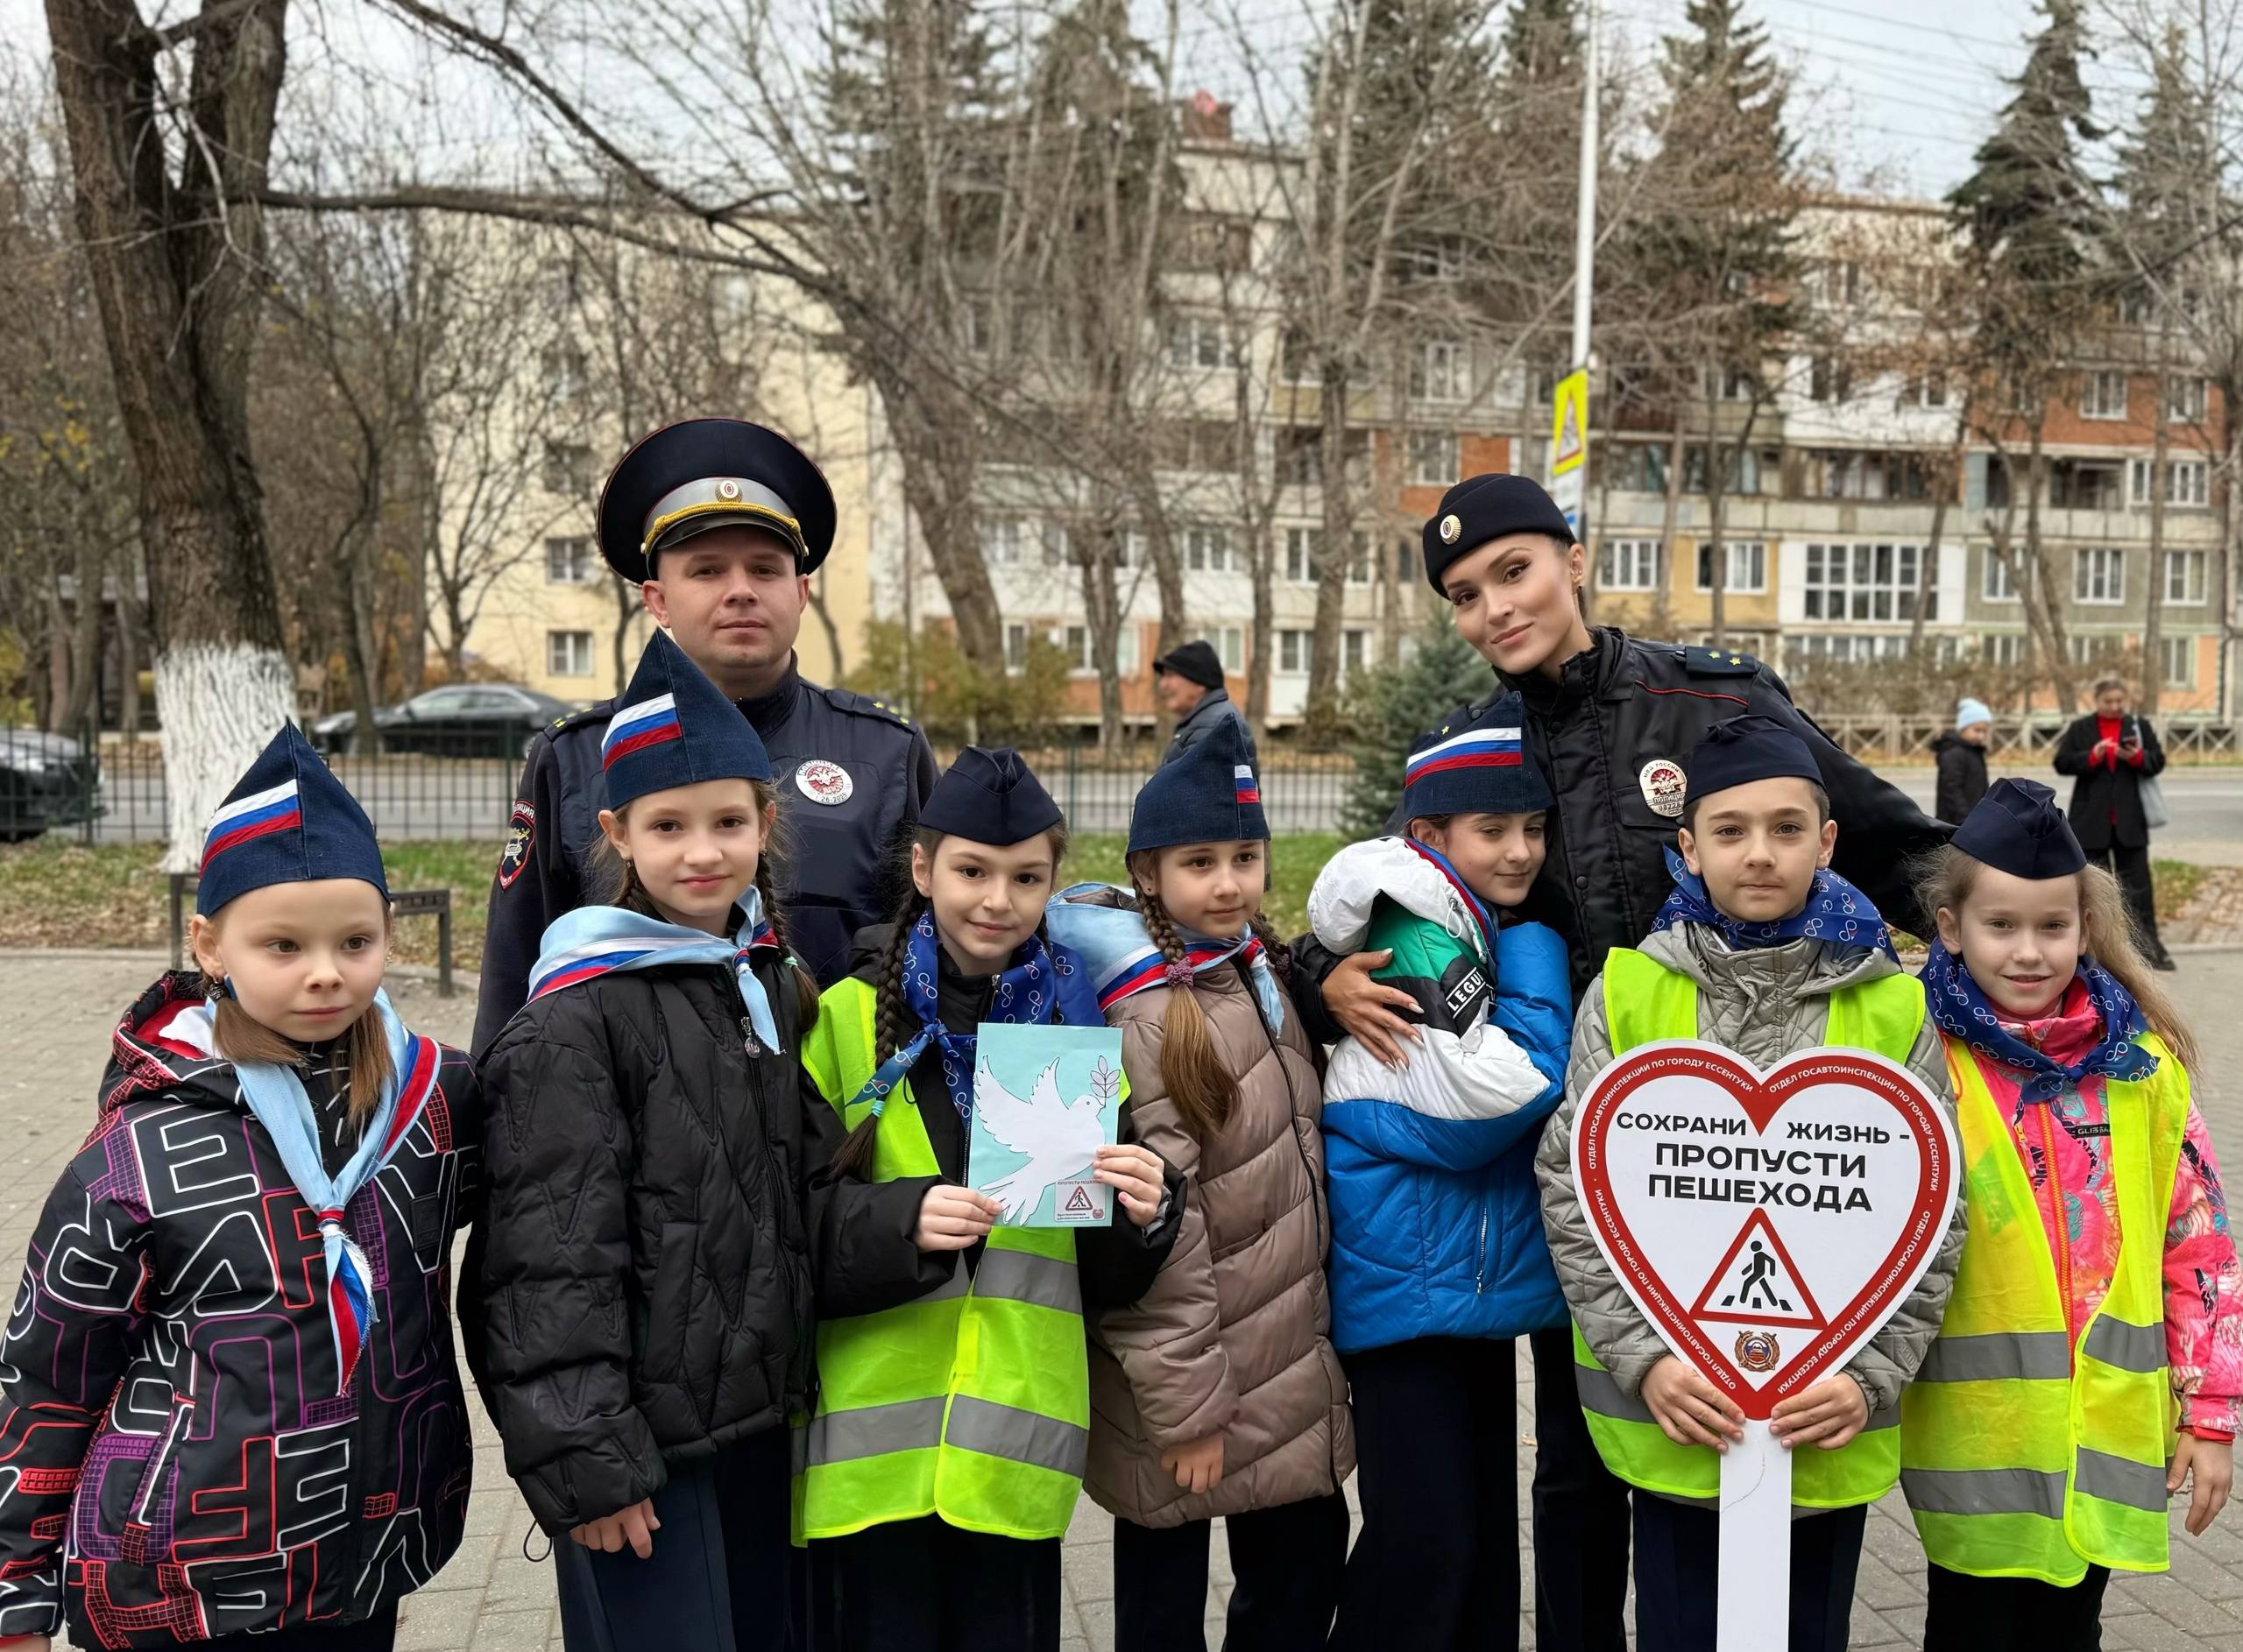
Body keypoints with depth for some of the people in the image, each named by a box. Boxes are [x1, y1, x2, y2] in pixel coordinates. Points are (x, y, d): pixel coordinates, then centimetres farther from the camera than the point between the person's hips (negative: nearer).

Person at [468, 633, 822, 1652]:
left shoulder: (776, 984, 7)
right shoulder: (580, 1020, -15)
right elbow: (553, 1261, -16)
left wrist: (796, 1392, 14)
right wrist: (582, 1458, -17)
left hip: (758, 1417, 7)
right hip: (640, 1439, -7)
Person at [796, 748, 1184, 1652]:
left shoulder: (1077, 1029, 8)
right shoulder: (844, 1020, 0)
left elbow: (1108, 1275, 9)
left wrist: (1144, 1213, -12)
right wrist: (900, 1220, -21)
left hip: (1020, 1437, 2)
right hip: (877, 1439, -2)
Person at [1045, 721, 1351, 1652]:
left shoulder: (1265, 975, 6)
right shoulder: (1144, 1018, -20)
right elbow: (1153, 1230, -21)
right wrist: (1185, 1404, -18)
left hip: (1292, 1372, 7)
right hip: (1185, 1375, -7)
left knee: (1305, 1574, 17)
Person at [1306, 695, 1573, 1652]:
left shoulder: (1481, 934, 10)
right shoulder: (1418, 943, -17)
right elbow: (1507, 1091, -23)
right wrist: (1531, 945, -14)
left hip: (1481, 1279, 9)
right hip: (1410, 1284, -9)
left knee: (1486, 1526, 17)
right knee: (1424, 1539, -5)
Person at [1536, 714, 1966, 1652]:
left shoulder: (1892, 1008, -1)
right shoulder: (1628, 992, -3)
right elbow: (1572, 1188, -4)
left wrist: (1870, 1374, -10)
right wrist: (1641, 1356, -13)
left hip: (1834, 1425, 1)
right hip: (1670, 1415, -1)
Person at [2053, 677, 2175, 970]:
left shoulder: (2140, 726, 6)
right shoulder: (2080, 729, 3)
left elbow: (2158, 762, 3)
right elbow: (2062, 763, -5)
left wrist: (2137, 757, -18)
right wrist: (2093, 756, -20)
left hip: (2129, 821, 1)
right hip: (2091, 821, 0)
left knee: (2138, 882, 0)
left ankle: (2148, 944, 3)